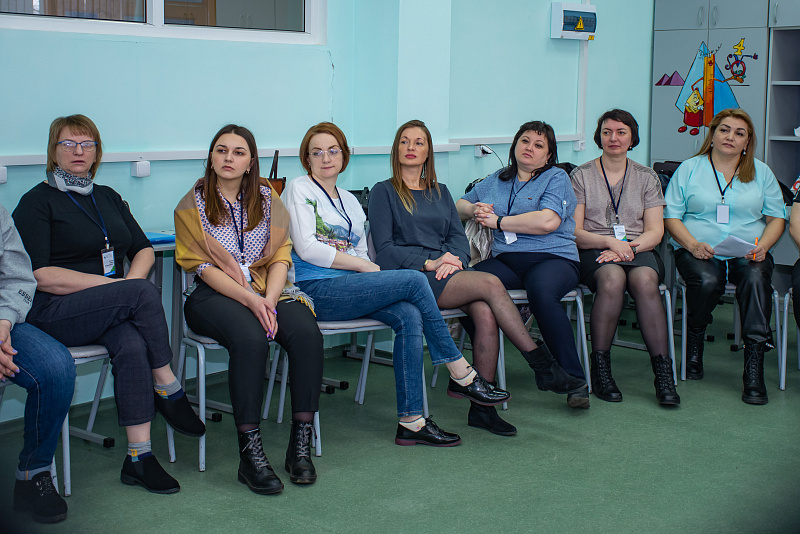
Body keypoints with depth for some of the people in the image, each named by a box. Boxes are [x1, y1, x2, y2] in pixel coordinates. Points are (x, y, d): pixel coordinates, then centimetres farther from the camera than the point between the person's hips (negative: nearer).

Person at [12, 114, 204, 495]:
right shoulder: (37, 202, 1)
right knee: (144, 292, -29)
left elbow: (143, 250, 17)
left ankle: (139, 456, -31)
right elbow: (40, 276, -11)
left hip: (113, 312, 4)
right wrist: (114, 285, -16)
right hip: (53, 313, -4)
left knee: (133, 346, -30)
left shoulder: (108, 197, 20)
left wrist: (131, 281, -6)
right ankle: (168, 389, -14)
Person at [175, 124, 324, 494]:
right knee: (251, 339, -36)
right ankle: (250, 453, -31)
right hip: (215, 296, -3)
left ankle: (301, 445, -23)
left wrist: (269, 298, -14)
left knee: (307, 333, -29)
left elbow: (280, 255, 6)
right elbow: (202, 266, -5)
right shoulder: (193, 204, 5)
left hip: (268, 291, 3)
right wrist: (250, 300, -19)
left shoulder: (266, 197, 14)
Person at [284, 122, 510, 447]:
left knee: (409, 316, -24)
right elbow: (307, 248, -9)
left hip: (351, 288, 7)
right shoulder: (299, 190, 3)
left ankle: (411, 422, -24)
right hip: (315, 290, -7)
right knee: (414, 281, -21)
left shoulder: (349, 201, 25)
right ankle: (461, 375, -13)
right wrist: (362, 265, -8)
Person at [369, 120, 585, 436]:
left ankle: (482, 407, -25)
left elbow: (459, 236, 14)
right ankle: (542, 364, -22)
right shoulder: (384, 192, 9)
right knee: (490, 283, -28)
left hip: (447, 270, 5)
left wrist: (453, 259, -9)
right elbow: (384, 248, -3)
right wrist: (429, 263, -14)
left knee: (485, 313, -29)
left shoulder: (440, 192, 25)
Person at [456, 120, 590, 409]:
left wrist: (497, 221, -4)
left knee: (542, 291, -39)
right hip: (505, 260, 4)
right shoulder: (496, 180, 24)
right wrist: (475, 209, 8)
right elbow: (460, 206, 34)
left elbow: (547, 222, -11)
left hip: (552, 258, -4)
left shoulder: (556, 177, 7)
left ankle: (574, 379, -30)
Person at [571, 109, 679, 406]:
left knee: (644, 280, -35)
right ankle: (599, 369, -28)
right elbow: (574, 232, 2)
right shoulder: (581, 175, 10)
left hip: (639, 250, 1)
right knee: (612, 277, -37)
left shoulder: (647, 177, 15)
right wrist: (608, 241, -16)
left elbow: (655, 231, 7)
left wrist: (629, 246, -13)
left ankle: (663, 373, -35)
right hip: (592, 252, -1)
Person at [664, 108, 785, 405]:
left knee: (755, 278, -34)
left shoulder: (761, 173, 17)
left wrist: (762, 246, -7)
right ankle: (694, 343, -7)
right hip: (699, 251, -1)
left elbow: (776, 218, 14)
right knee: (708, 281, -36)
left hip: (748, 254, 1)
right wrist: (693, 244, -13)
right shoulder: (689, 169, 11)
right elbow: (671, 216, 5)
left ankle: (754, 369, -37)